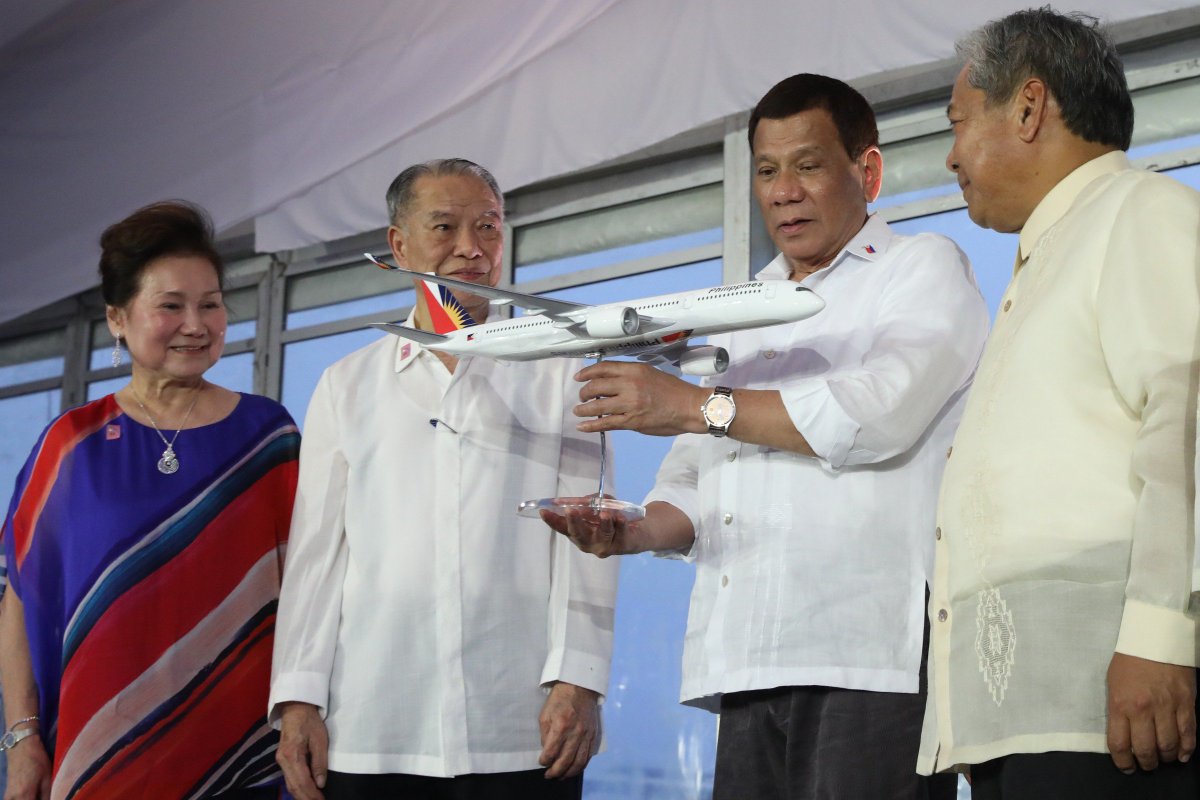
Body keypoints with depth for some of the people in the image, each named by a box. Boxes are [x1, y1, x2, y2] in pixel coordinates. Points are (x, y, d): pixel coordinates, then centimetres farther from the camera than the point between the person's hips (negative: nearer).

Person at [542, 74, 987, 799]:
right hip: (754, 663, 6)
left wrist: (699, 406, -11)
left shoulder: (924, 268, 6)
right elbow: (698, 483, 26)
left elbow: (880, 413, -13)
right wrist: (636, 531, 3)